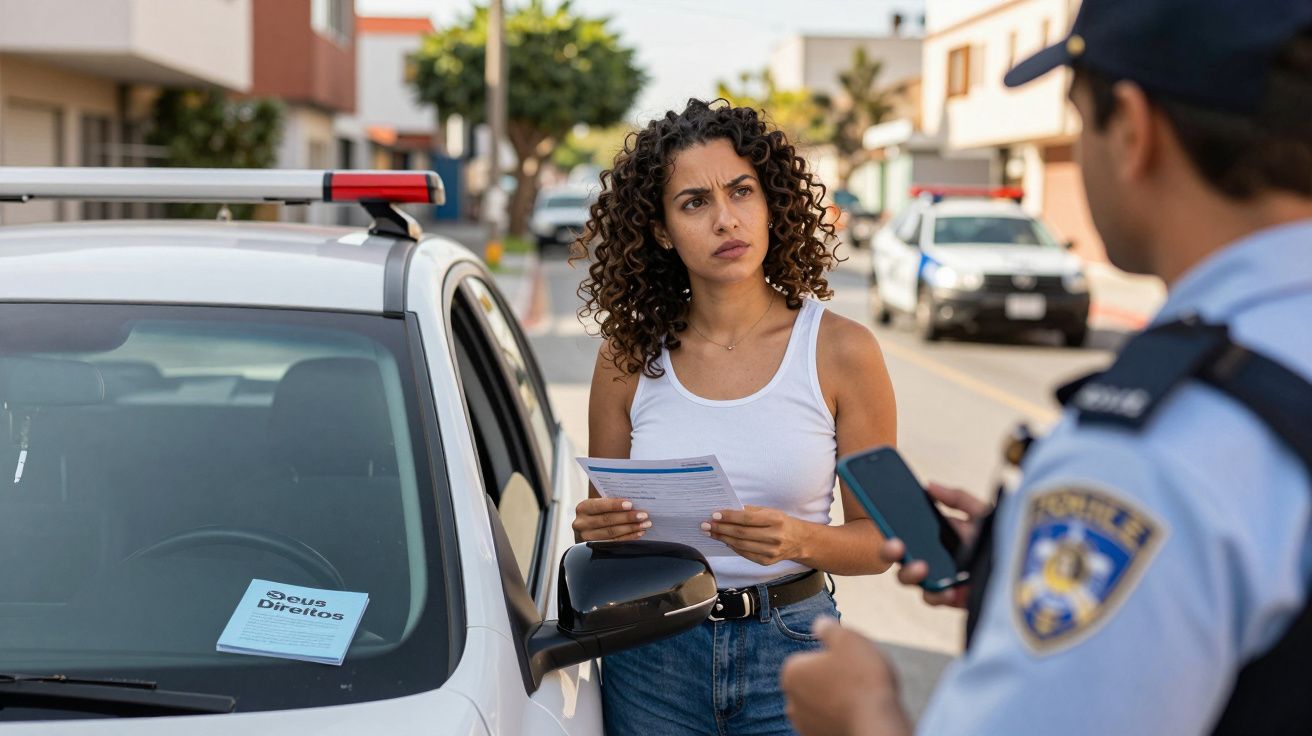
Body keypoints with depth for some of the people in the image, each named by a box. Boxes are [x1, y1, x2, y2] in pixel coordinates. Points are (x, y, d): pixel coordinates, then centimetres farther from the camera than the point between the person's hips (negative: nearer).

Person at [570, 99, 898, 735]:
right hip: (651, 659, 2)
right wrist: (596, 533, -14)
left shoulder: (839, 350, -7)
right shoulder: (629, 357, -2)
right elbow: (599, 527, 8)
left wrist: (800, 540, -23)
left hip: (791, 656, -1)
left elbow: (879, 540, -4)